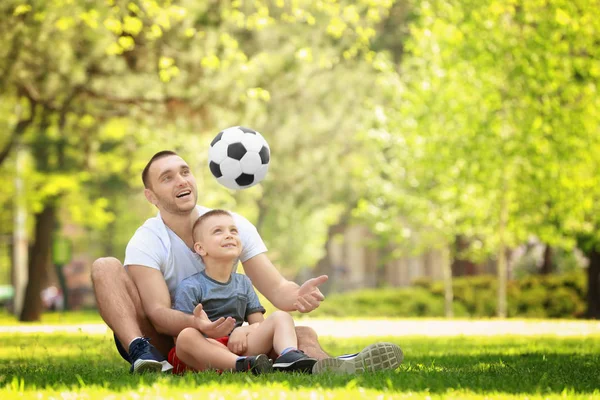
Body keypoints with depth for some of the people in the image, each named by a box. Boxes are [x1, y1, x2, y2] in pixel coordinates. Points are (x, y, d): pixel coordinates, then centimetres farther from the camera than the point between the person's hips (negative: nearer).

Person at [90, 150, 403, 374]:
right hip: (162, 342, -3)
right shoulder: (146, 243, -12)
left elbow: (275, 288, -10)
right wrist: (195, 323, -47)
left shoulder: (235, 225, -2)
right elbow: (158, 312, -24)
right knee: (105, 267, -23)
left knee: (304, 335, -19)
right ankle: (143, 357, -45)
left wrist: (295, 295, -36)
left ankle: (323, 366, -58)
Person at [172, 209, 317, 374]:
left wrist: (242, 331, -6)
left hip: (237, 347, 5)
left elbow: (258, 323, 17)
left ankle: (288, 356, -41)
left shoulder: (243, 283, 21)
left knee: (281, 317, -8)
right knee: (187, 336, -38)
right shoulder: (189, 287, 3)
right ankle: (243, 365, -54)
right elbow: (180, 333, -5)